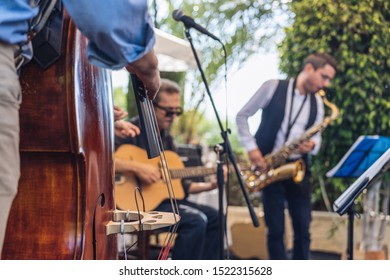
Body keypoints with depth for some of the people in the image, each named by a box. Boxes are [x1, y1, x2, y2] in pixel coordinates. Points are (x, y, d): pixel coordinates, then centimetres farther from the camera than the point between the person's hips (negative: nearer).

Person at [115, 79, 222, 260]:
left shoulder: (166, 138, 16)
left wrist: (209, 185, 8)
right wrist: (135, 167, -30)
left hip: (164, 198, 9)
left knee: (213, 216, 4)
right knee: (195, 221, -23)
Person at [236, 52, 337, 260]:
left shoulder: (317, 103, 10)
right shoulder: (273, 87, -3)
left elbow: (316, 137, 15)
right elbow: (242, 116, 1)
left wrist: (311, 145, -10)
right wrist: (251, 147, -10)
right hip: (270, 166, -4)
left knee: (303, 229, 3)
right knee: (276, 229, -1)